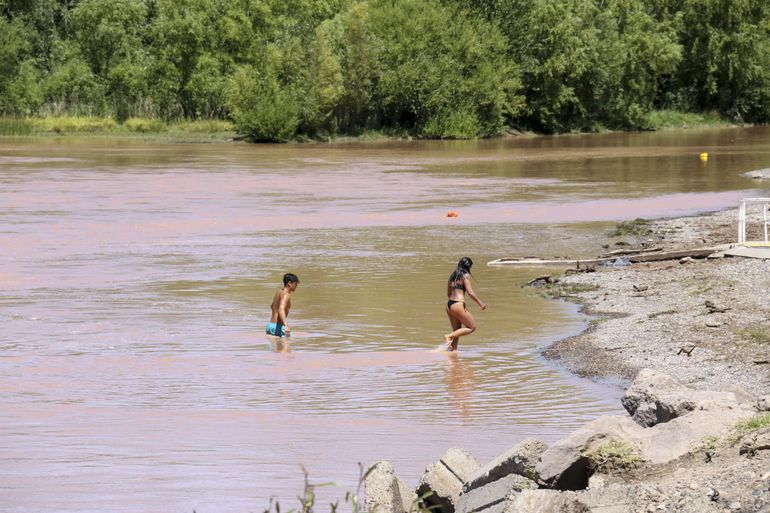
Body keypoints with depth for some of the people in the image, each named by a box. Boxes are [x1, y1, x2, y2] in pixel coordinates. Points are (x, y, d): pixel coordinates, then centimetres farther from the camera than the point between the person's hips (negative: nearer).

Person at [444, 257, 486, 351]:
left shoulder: (452, 276, 16)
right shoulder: (465, 275, -6)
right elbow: (470, 292, -13)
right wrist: (480, 303, -5)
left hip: (449, 304, 8)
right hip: (458, 305, -8)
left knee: (457, 330, 16)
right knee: (472, 328, 3)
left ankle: (453, 349, 8)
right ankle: (449, 336, -10)